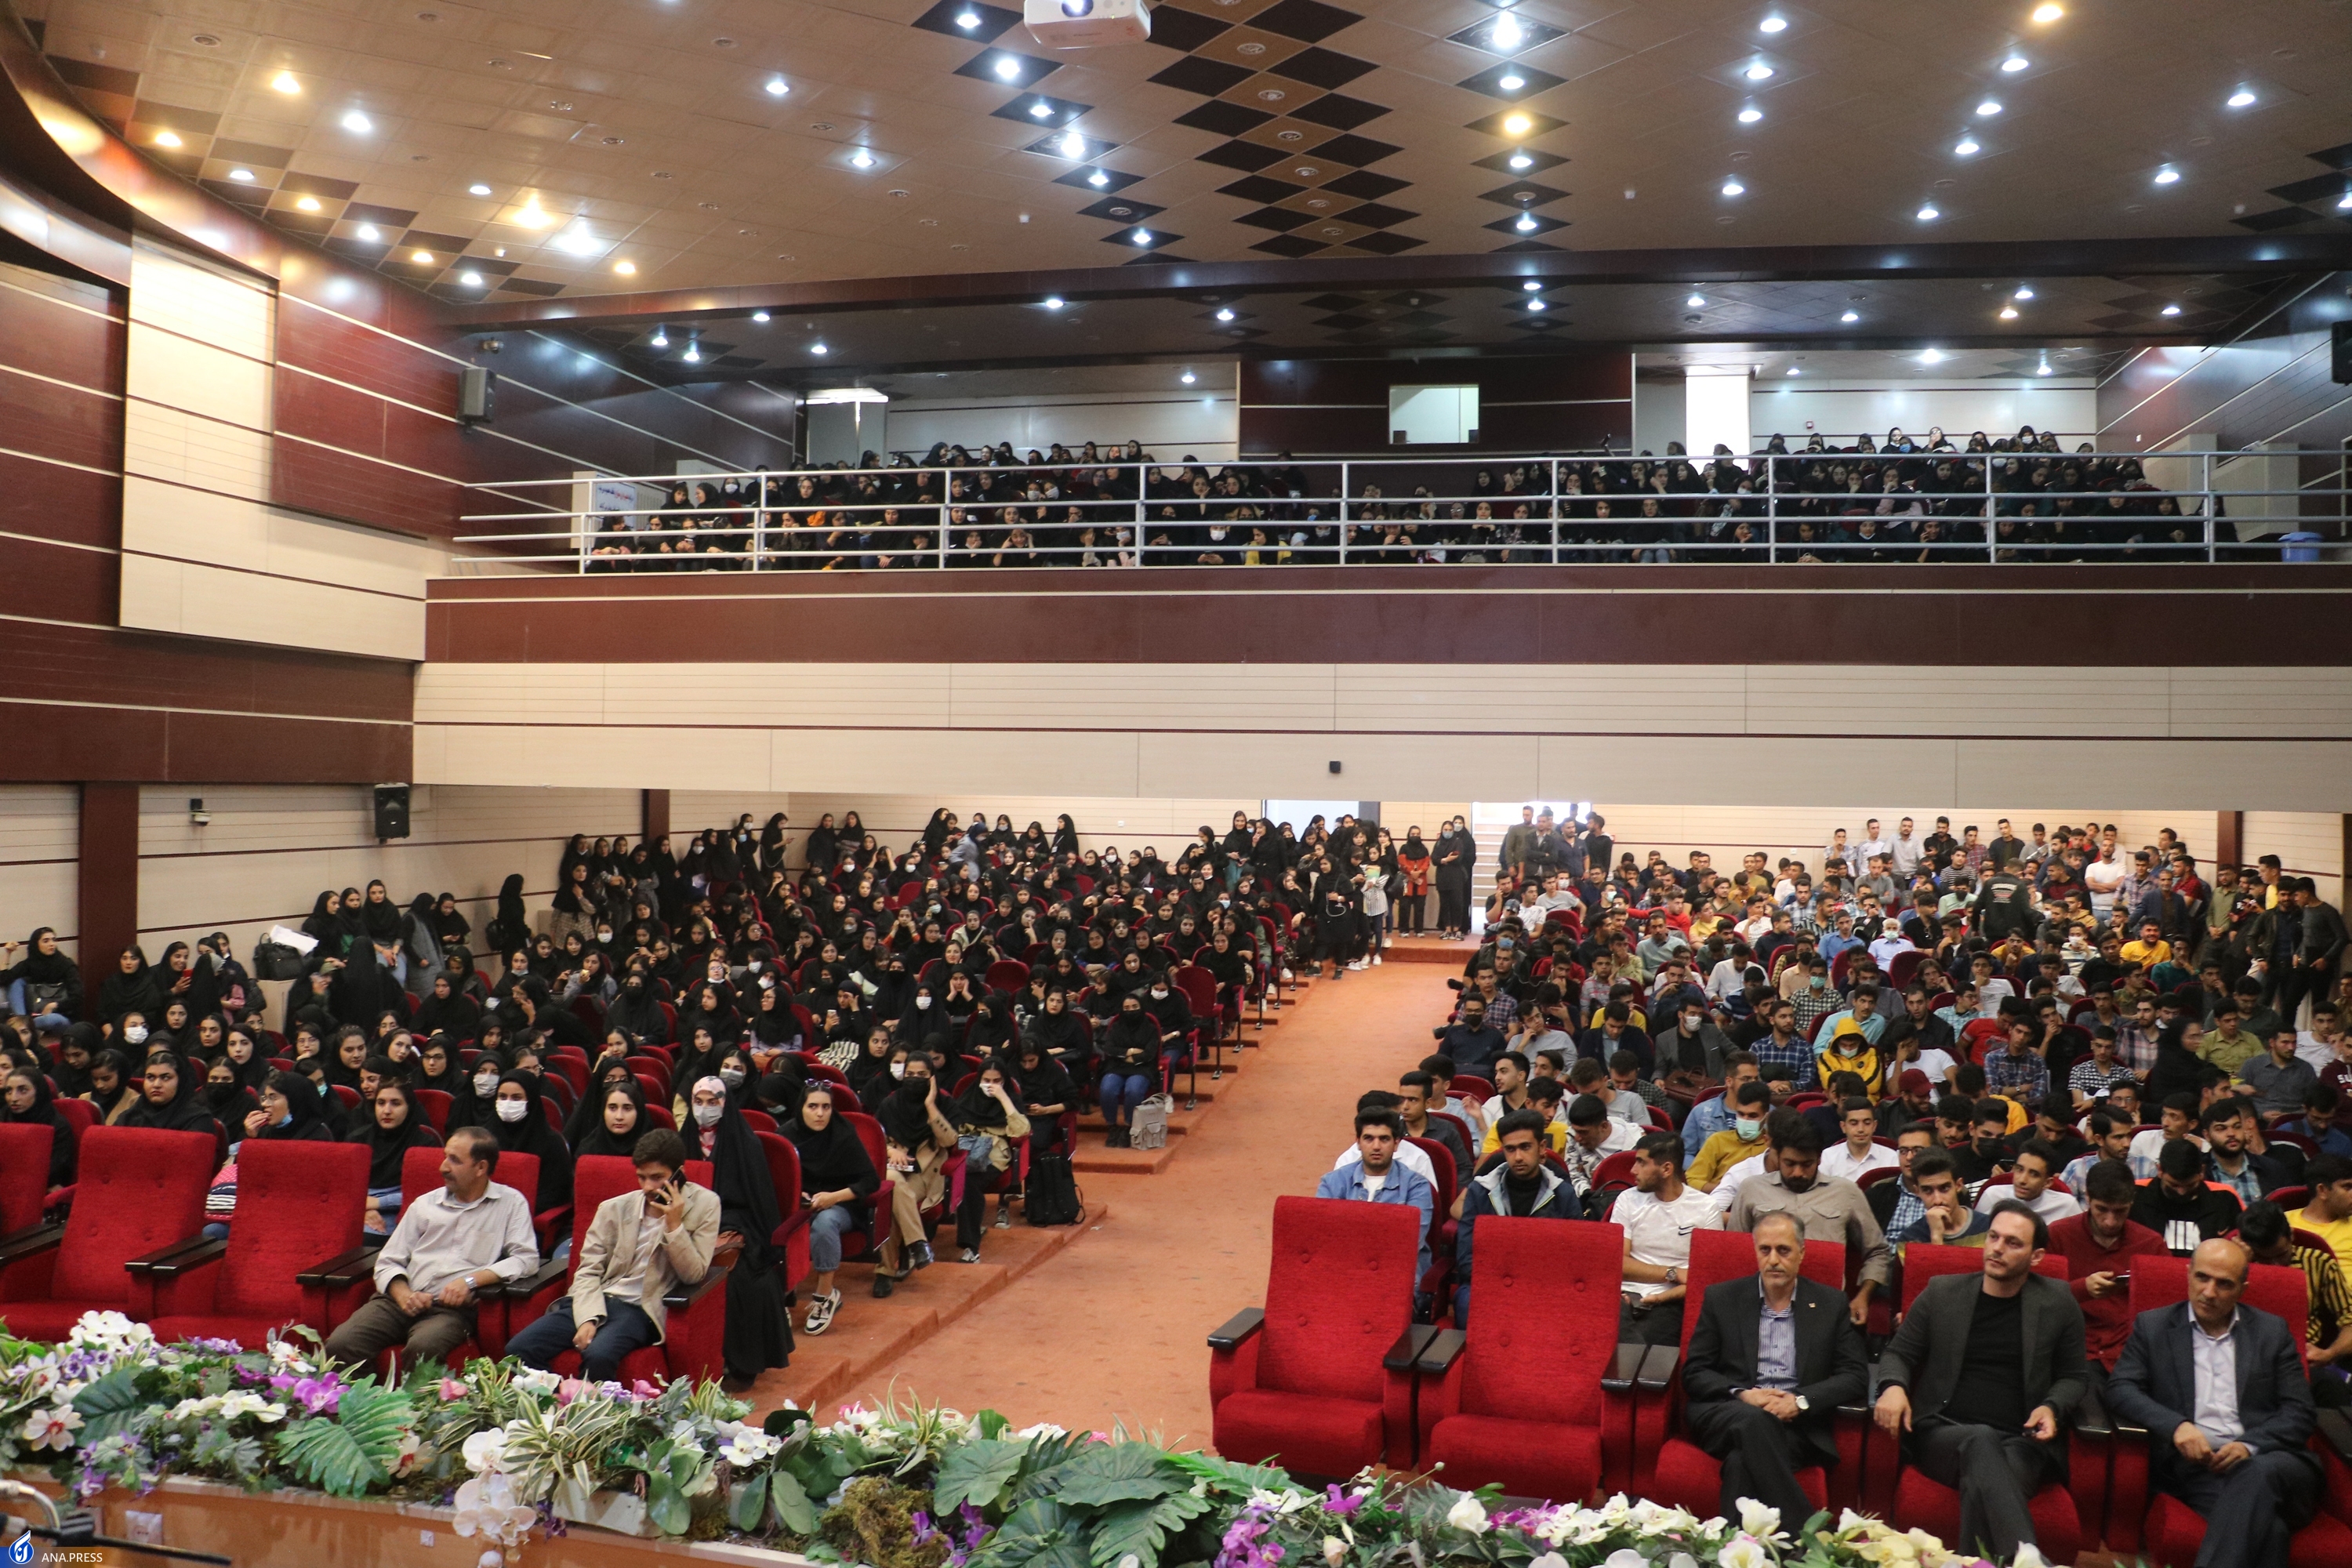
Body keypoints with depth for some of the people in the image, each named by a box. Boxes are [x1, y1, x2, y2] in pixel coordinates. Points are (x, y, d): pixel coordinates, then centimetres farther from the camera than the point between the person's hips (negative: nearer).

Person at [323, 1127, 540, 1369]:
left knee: (422, 1348, -36)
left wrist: (471, 1281, -13)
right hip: (403, 1301, 4)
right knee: (340, 1345, -23)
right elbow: (388, 1262, 16)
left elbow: (526, 1258, -2)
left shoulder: (511, 1203, 8)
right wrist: (403, 1295, -6)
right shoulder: (425, 1204, 19)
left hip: (454, 1308, -4)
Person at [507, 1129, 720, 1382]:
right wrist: (588, 1318, -14)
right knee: (518, 1349, -16)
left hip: (641, 1308, -4)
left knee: (598, 1356, -34)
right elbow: (588, 1271, 4)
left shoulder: (704, 1204, -1)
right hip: (597, 1301, 4)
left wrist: (674, 1225, -16)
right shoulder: (614, 1209, 7)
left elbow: (693, 1275, -4)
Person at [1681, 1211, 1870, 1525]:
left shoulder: (1831, 1305, 13)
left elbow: (1856, 1377, 6)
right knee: (1752, 1419, -37)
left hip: (1797, 1425, -1)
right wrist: (1742, 1395, -12)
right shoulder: (1721, 1298, 12)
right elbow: (1694, 1372, 8)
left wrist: (1800, 1401, -11)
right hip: (1724, 1414, 1)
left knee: (1743, 1462, -35)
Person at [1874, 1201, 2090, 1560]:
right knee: (1981, 1439, -39)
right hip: (1942, 1434, 0)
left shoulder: (2057, 1303, 12)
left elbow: (2073, 1378, 20)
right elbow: (1898, 1353, 16)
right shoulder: (1941, 1292, 12)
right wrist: (1894, 1386, -7)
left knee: (1981, 1487, -37)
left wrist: (2052, 1408, -3)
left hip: (2022, 1442, 0)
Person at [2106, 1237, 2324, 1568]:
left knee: (2258, 1474, -37)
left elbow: (2300, 1413, 10)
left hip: (2264, 1458, 1)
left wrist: (2250, 1445, -10)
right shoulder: (2153, 1327, 14)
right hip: (2194, 1464, -1)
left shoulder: (2272, 1330, 17)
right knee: (2265, 1527, -33)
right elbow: (2120, 1389, 3)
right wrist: (2176, 1426, -16)